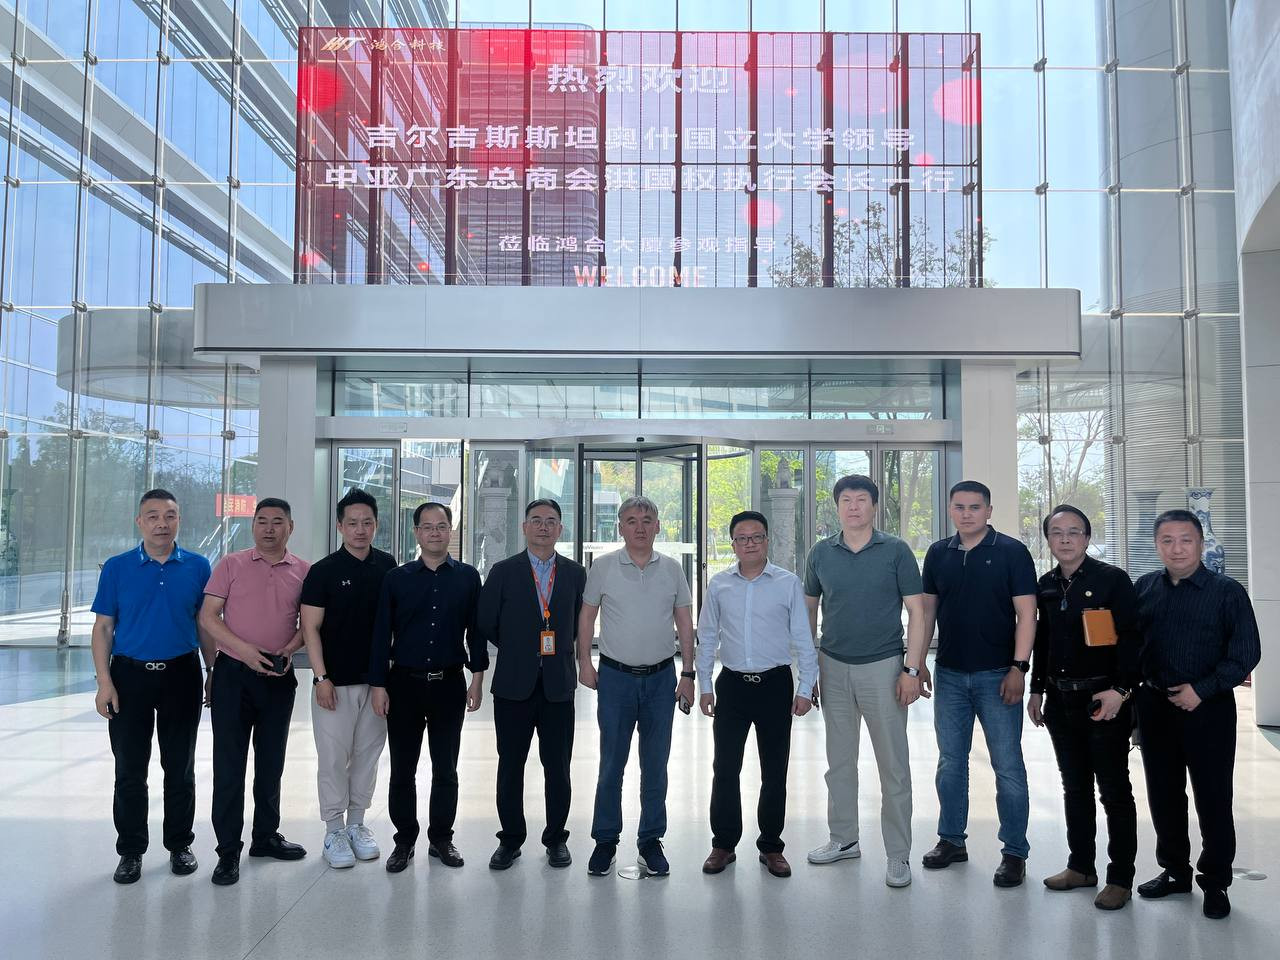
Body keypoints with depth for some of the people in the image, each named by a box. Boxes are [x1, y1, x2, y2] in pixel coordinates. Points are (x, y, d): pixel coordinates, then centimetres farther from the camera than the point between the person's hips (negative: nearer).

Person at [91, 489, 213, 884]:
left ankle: (180, 844, 24)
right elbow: (103, 627, 0)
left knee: (180, 767, 10)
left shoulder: (198, 567, 1)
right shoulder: (117, 567, 0)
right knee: (130, 769, 7)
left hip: (181, 675, 0)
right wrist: (104, 682, -7)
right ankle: (131, 851, 21)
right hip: (130, 675, 0)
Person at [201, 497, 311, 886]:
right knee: (229, 763, 0)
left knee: (271, 762, 14)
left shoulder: (303, 571, 3)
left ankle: (266, 836, 29)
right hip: (233, 674, -2)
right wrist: (244, 649, -17)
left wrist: (289, 651, -10)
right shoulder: (231, 564, -1)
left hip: (279, 677, 2)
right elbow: (207, 617, -4)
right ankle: (228, 851, 10)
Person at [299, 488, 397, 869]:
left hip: (376, 680, 4)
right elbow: (310, 628, -7)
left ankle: (356, 823, 24)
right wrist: (321, 677, -14)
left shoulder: (387, 566, 4)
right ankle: (334, 830, 15)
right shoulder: (323, 571, -6)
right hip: (335, 681, -3)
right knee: (333, 757, 2)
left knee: (367, 754, 11)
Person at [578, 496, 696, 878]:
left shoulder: (672, 569, 4)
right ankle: (605, 841, 18)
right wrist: (584, 662, -2)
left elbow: (685, 622, 7)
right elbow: (587, 615, 5)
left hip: (661, 677, 2)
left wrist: (687, 673, 3)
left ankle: (651, 842, 21)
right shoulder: (603, 568, -1)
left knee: (656, 765, 9)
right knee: (611, 763, 5)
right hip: (615, 676, -2)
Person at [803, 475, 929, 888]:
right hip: (834, 668, 3)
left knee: (894, 765, 2)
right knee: (839, 761, 14)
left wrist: (912, 669, -11)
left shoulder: (896, 551, -5)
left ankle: (898, 855, 14)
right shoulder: (821, 554, 3)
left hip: (883, 667, -3)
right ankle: (843, 839, 29)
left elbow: (917, 613, -5)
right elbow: (809, 609, 12)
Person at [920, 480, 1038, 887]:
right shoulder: (938, 554, 6)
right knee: (950, 761, 13)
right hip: (949, 674, 4)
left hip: (996, 674, -4)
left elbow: (1026, 612, -8)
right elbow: (927, 610, 11)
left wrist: (1019, 666, -15)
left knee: (1008, 765, 2)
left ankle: (1014, 852, 13)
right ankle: (951, 840, 26)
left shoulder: (1011, 552, -6)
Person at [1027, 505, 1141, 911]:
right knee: (1075, 787, 15)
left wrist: (1121, 690, -20)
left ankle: (1120, 878, 13)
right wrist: (1038, 689, 16)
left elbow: (1132, 638, -12)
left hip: (1105, 701, -6)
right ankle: (1081, 866, 27)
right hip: (1061, 701, 6)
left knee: (1114, 791, 2)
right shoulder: (1046, 586, 10)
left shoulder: (1112, 579, -8)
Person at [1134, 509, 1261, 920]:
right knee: (1163, 794, 13)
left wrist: (1202, 690, -16)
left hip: (1207, 708, -4)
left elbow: (1246, 653, -9)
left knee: (1213, 798, 4)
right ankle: (1174, 871, 29)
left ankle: (1215, 882, 20)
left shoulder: (1227, 592, -6)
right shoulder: (1144, 588, 6)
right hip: (1154, 707, 4)